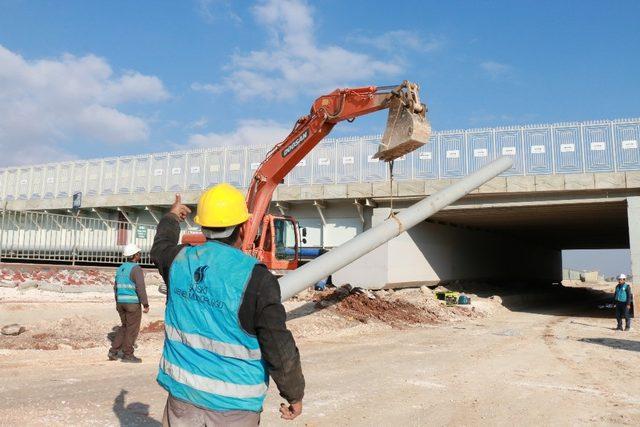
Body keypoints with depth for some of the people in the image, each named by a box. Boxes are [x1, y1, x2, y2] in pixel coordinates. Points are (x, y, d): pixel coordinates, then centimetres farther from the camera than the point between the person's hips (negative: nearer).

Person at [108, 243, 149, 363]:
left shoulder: (121, 268, 10)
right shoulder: (136, 269, -15)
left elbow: (116, 287, 16)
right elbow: (141, 288, -19)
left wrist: (118, 303, 25)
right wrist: (146, 304, -14)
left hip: (121, 302, 8)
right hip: (133, 303, -8)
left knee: (125, 327, 19)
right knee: (132, 329, 3)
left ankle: (113, 351, 14)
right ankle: (127, 355, 9)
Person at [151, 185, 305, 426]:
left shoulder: (180, 261, -5)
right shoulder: (255, 279, -21)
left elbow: (160, 248, 23)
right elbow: (279, 347, -17)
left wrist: (172, 217, 41)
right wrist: (294, 394, -3)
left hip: (182, 389, 5)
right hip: (233, 402, -4)